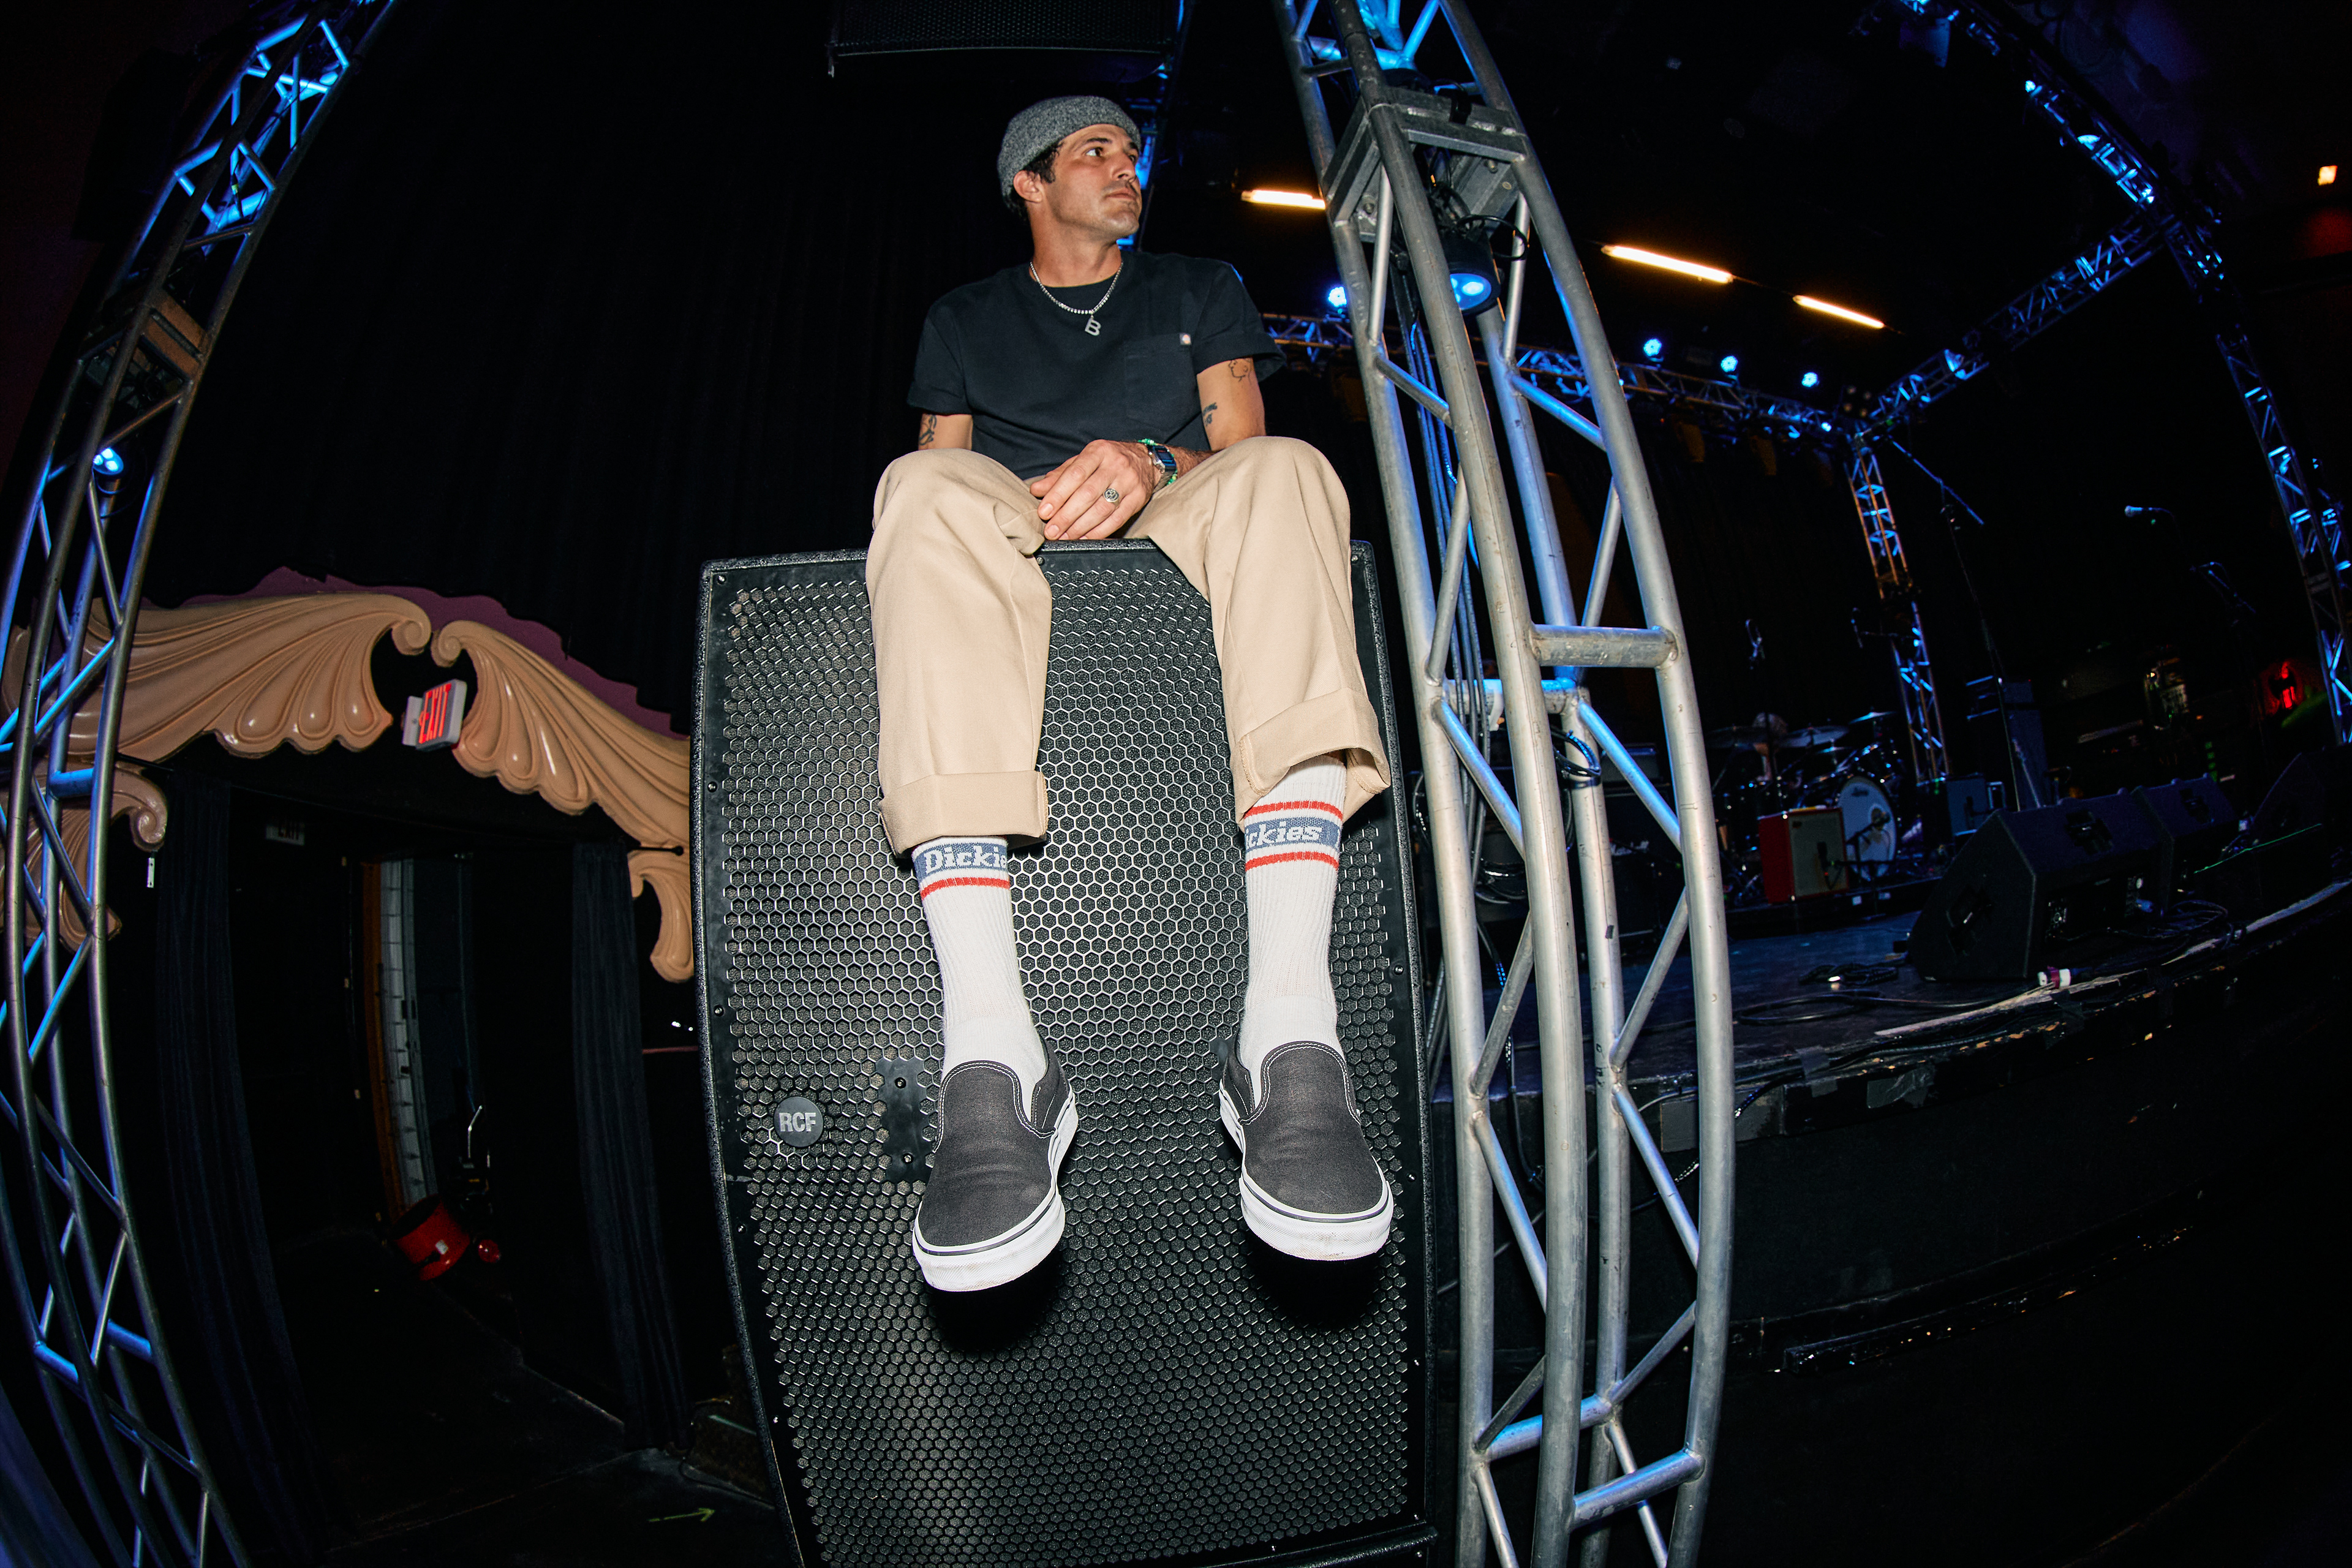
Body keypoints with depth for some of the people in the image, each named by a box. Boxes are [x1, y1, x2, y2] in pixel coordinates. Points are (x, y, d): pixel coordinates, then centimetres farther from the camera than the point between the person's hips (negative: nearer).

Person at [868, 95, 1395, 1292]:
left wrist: (1148, 465, -11)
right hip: (1008, 548, 0)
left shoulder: (1200, 293, 27)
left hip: (1172, 544, 1)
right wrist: (1016, 512, -8)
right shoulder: (965, 319, 27)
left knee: (1283, 473, -33)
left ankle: (1288, 1030, -49)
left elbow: (1237, 448, 12)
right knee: (923, 492, -34)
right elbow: (939, 473, 16)